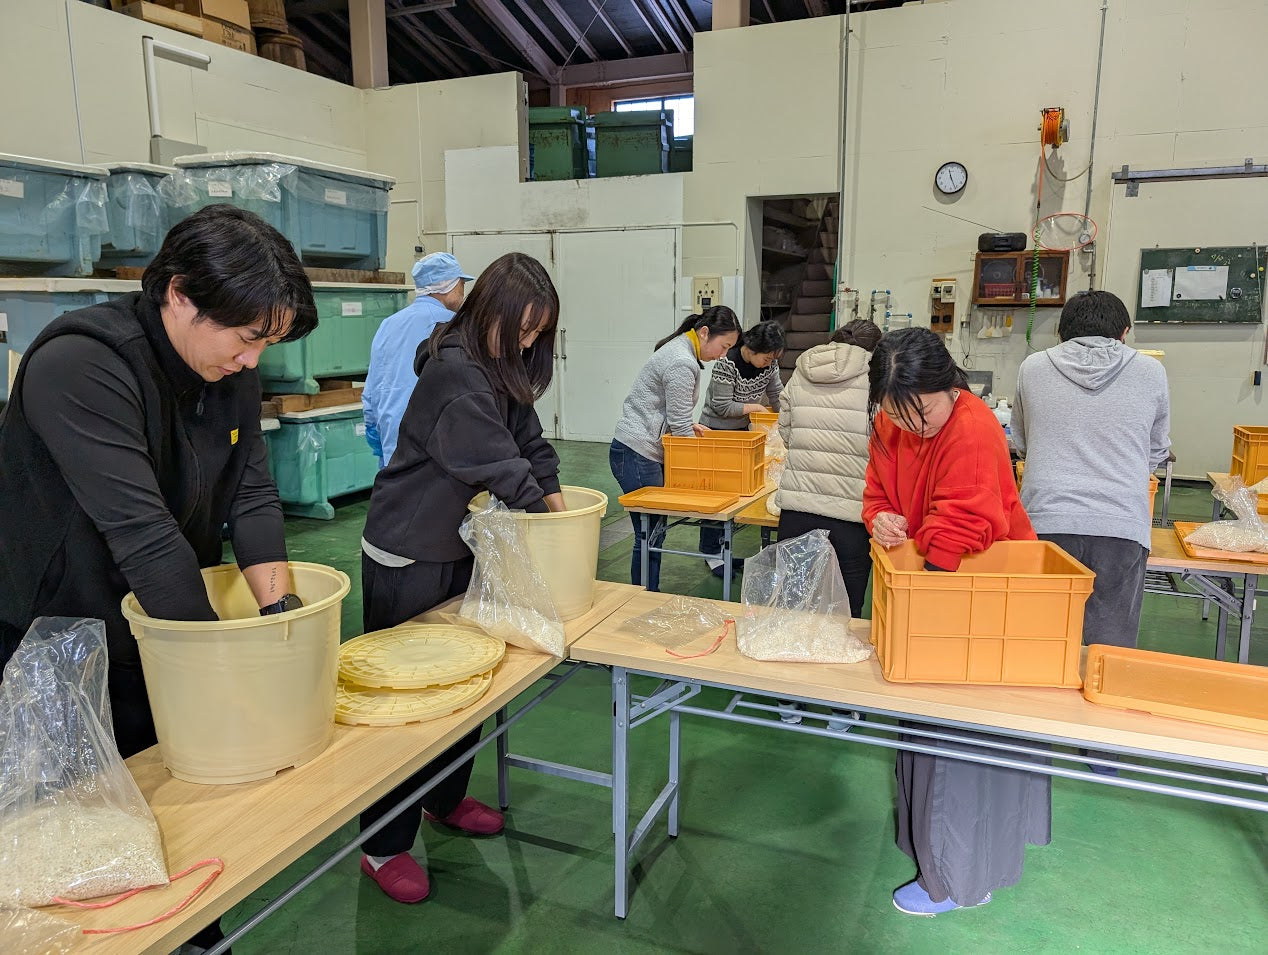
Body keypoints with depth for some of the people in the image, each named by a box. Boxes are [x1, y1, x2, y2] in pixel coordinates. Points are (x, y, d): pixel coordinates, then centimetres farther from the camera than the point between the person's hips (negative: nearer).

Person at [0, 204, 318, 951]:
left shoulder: (231, 370, -5)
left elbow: (253, 496, -6)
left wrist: (280, 607, -18)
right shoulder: (79, 364, -29)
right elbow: (143, 531, -33)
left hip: (158, 636, 7)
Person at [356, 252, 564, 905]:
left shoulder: (501, 370, 7)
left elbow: (531, 446, 6)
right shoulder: (454, 374, -23)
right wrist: (547, 519, -11)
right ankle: (384, 846, 15)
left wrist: (559, 508, -5)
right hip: (407, 559, -9)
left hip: (461, 550, 9)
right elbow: (500, 467, -24)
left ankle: (446, 798, 37)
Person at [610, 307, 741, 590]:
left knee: (654, 532, 12)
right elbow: (680, 427, -15)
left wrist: (690, 424, 10)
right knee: (650, 533, -5)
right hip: (638, 455, -10)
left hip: (645, 452, 10)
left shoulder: (678, 349, 14)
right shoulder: (682, 363, -18)